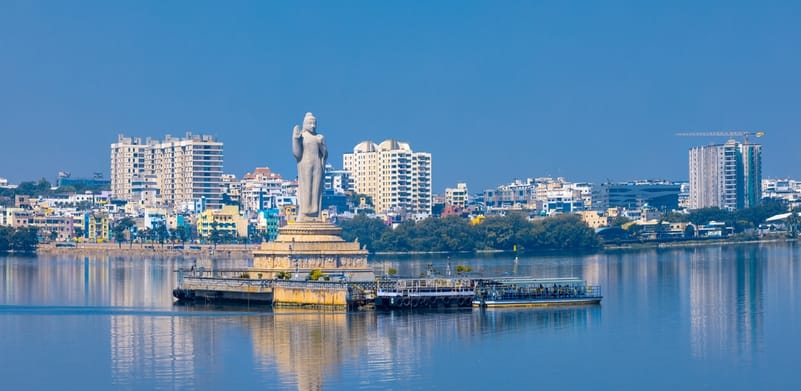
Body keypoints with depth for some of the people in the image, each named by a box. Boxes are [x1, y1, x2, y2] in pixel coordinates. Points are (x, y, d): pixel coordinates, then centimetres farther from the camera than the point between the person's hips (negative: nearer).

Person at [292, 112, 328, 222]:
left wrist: (321, 144, -8)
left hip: (317, 166, 3)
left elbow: (325, 154, 9)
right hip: (305, 166, -3)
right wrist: (296, 139, -14)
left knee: (316, 190, -1)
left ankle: (315, 216, -1)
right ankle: (303, 216, -8)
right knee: (305, 190, -7)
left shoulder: (320, 137, 11)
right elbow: (297, 153, -5)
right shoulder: (300, 137, 2)